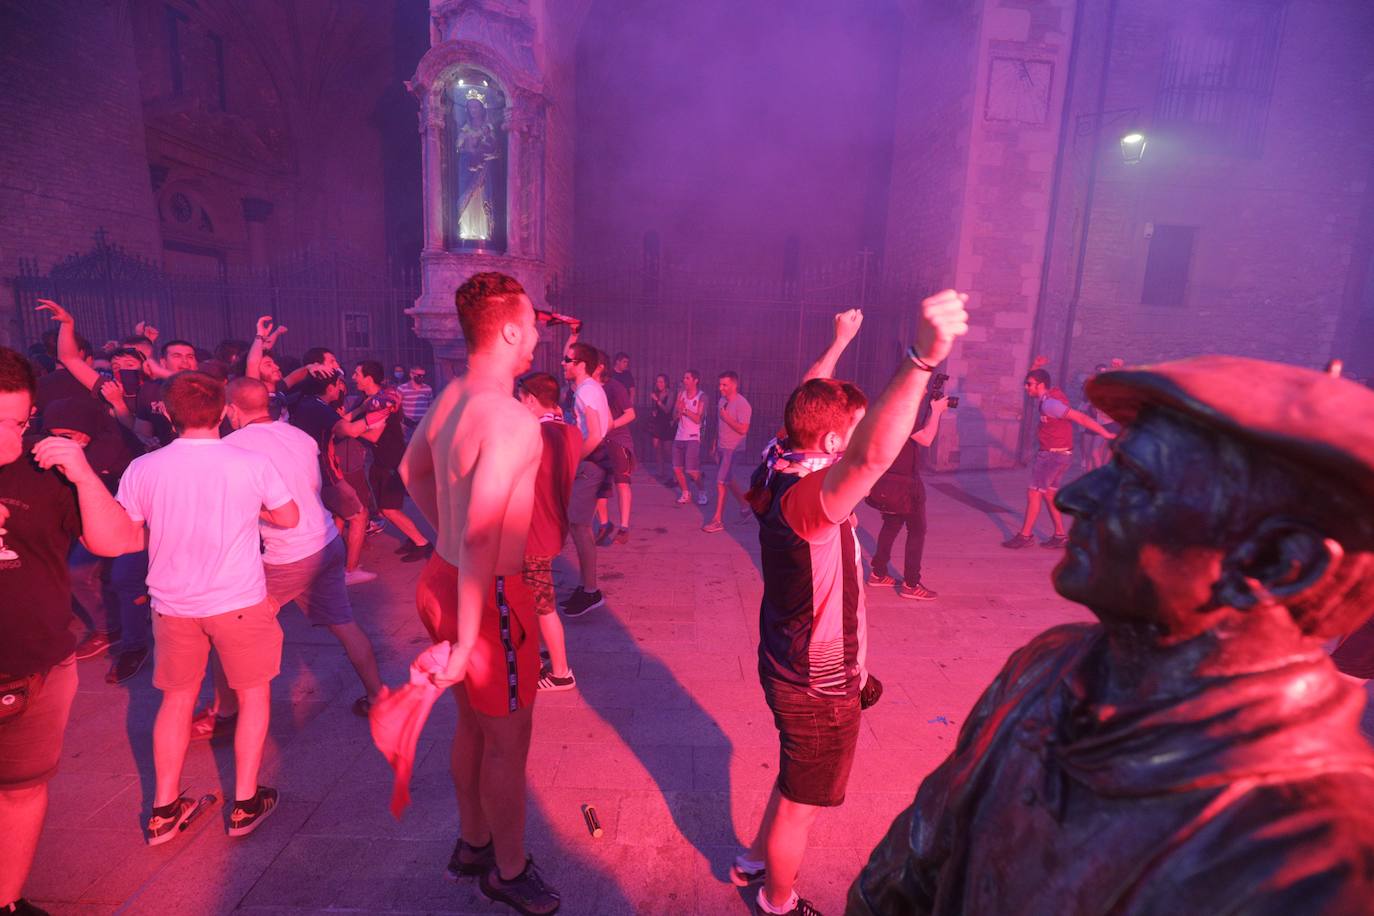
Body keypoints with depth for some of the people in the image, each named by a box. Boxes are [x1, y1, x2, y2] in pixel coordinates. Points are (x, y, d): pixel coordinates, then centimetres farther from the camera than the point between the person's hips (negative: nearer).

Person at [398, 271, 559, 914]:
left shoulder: (450, 397, 3)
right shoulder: (512, 421, -26)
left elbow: (412, 469, 20)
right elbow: (480, 540, -32)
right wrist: (465, 642, -26)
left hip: (441, 576, 9)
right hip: (486, 595, -9)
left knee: (474, 723, 26)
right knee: (508, 741, 13)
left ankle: (473, 842, 48)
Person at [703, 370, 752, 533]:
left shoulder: (742, 404, -16)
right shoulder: (722, 401, 9)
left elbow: (743, 429, -22)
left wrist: (726, 417, -21)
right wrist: (715, 444, 18)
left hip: (732, 449, -8)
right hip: (721, 447, 8)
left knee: (721, 483, -8)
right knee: (728, 481, 17)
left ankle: (717, 520, 0)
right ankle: (745, 505, 36)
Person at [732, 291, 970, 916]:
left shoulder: (783, 470, -5)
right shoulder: (806, 493, -33)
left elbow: (809, 406, 13)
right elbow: (872, 456, -55)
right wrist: (923, 360, -63)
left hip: (795, 668, 9)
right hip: (818, 683, -9)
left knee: (798, 781, 32)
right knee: (804, 803, 17)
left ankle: (757, 860, 54)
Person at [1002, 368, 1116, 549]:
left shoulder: (1049, 403, -21)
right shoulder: (1050, 395, 7)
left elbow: (1080, 418, -23)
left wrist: (1106, 434, -24)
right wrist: (1035, 368, 17)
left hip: (1053, 455, -10)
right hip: (1059, 453, 10)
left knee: (1034, 493, -3)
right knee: (1049, 493, 14)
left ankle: (1025, 535, 4)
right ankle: (1060, 536, 20)